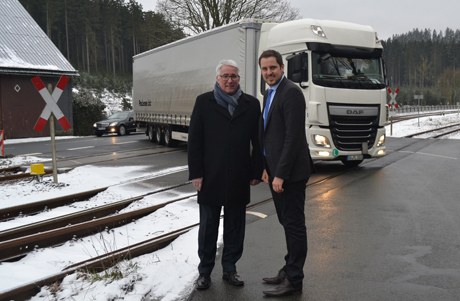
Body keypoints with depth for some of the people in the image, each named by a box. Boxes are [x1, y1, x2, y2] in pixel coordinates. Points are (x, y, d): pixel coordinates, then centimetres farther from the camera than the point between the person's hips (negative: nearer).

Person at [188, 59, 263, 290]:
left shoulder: (251, 104, 6)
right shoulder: (204, 102, 2)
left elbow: (257, 141, 5)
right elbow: (194, 140, -1)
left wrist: (257, 171, 1)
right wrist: (196, 173, -6)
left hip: (239, 178, 2)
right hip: (211, 177, -1)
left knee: (235, 226, 11)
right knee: (208, 226, 9)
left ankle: (229, 269, 27)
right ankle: (205, 271, 23)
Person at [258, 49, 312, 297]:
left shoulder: (291, 92, -14)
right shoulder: (269, 94, 16)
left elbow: (293, 137, -21)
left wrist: (280, 174, -21)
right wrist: (265, 167, 13)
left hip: (290, 172, -9)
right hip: (275, 171, 10)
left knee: (294, 225, 0)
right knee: (287, 223, 18)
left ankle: (293, 281, 11)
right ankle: (290, 269, 31)